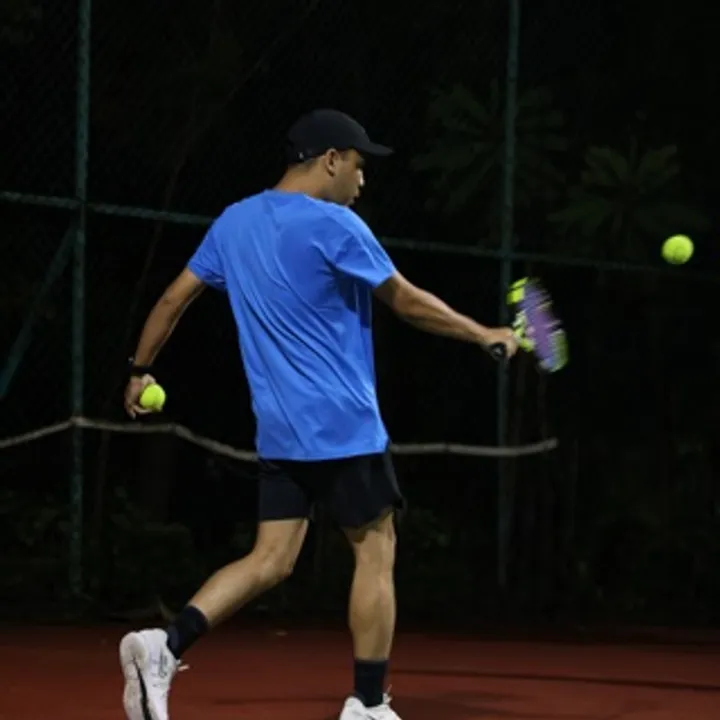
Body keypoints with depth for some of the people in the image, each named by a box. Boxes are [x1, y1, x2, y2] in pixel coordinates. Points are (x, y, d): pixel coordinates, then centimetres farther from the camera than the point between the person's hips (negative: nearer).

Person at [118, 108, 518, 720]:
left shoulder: (234, 222, 9)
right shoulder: (334, 226, -12)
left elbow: (174, 298, 13)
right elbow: (409, 303, -6)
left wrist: (142, 370, 25)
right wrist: (484, 334, 6)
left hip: (279, 430, 7)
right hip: (342, 425, -7)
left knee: (271, 560, 7)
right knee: (376, 552, 4)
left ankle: (165, 645, -11)